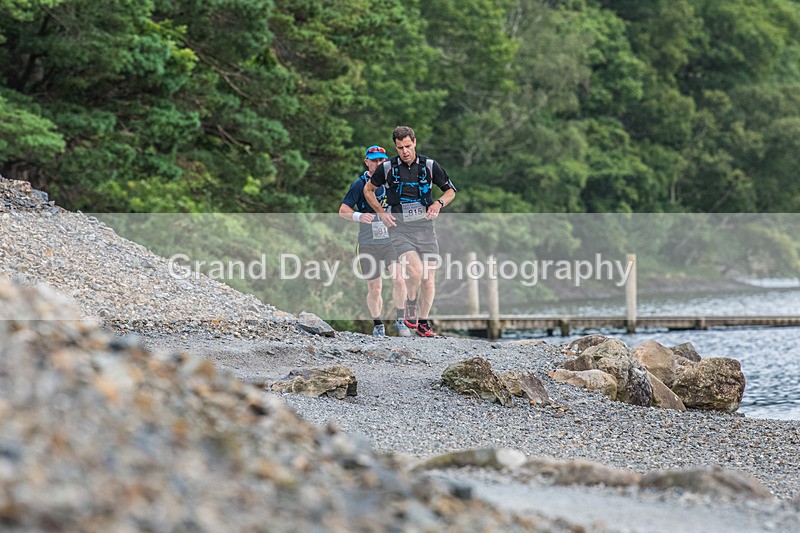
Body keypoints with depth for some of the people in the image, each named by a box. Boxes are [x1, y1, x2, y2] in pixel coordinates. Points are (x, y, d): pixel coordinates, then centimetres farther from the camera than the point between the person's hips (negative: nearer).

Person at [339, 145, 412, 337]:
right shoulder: (360, 184, -2)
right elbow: (343, 210, -6)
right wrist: (359, 216, -26)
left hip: (391, 240, 1)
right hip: (368, 244, -1)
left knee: (398, 279, -18)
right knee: (374, 289, 3)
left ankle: (400, 321, -4)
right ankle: (377, 324, 23)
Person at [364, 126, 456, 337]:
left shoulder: (429, 166, 2)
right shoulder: (387, 167, -1)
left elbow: (450, 191, 14)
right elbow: (368, 190, 15)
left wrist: (439, 203, -6)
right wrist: (382, 213, 2)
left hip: (425, 225, 2)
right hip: (399, 227, -2)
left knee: (428, 277, 0)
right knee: (415, 271, -23)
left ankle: (423, 323, 15)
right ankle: (411, 304, 5)